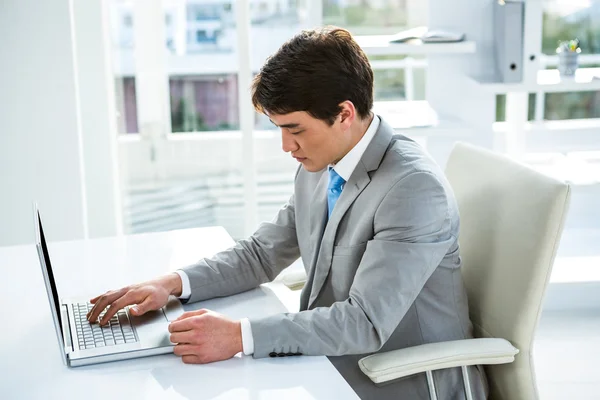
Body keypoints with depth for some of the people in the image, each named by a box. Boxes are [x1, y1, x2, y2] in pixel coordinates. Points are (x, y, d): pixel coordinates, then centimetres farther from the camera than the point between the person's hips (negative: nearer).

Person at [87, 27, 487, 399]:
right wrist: (174, 284, -5)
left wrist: (240, 335, -31)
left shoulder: (415, 188, -23)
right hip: (332, 364, 7)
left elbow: (367, 322, -27)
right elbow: (261, 254, 10)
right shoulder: (318, 170, 2)